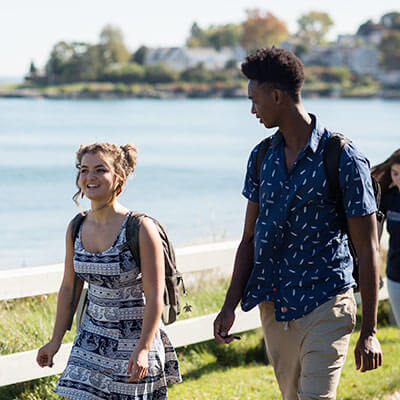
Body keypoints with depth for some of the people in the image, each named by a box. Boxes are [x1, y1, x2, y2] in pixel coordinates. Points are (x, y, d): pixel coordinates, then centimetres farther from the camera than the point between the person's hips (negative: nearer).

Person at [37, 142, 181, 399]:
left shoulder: (141, 229, -16)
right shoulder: (77, 228, 1)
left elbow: (154, 297, -17)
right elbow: (69, 288, 11)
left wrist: (143, 349, -22)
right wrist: (56, 340, 11)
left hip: (135, 337, -5)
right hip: (93, 337, 5)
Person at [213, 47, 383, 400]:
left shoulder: (344, 159, -10)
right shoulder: (261, 157, 8)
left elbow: (367, 251, -9)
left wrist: (369, 332, -10)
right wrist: (230, 305, 6)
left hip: (325, 307, -6)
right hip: (274, 307, 6)